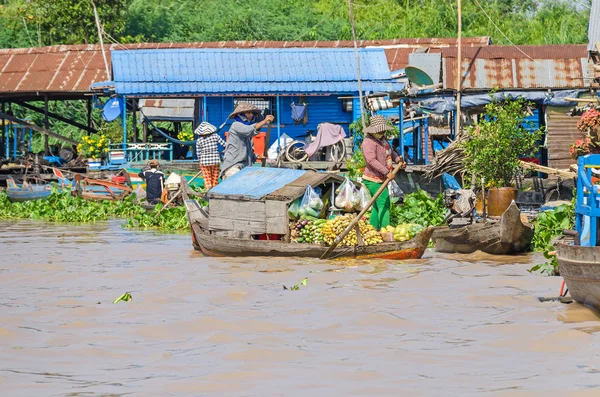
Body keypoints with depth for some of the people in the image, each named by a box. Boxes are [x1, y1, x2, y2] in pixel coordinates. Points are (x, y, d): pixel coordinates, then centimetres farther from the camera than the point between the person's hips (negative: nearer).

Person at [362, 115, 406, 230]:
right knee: (384, 203, -13)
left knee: (378, 205, 17)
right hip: (373, 180, -10)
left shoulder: (383, 139, 13)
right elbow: (371, 160, -28)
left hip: (381, 179, 10)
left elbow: (390, 151, 28)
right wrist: (386, 172, -30)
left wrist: (397, 159, 7)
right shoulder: (368, 142, -18)